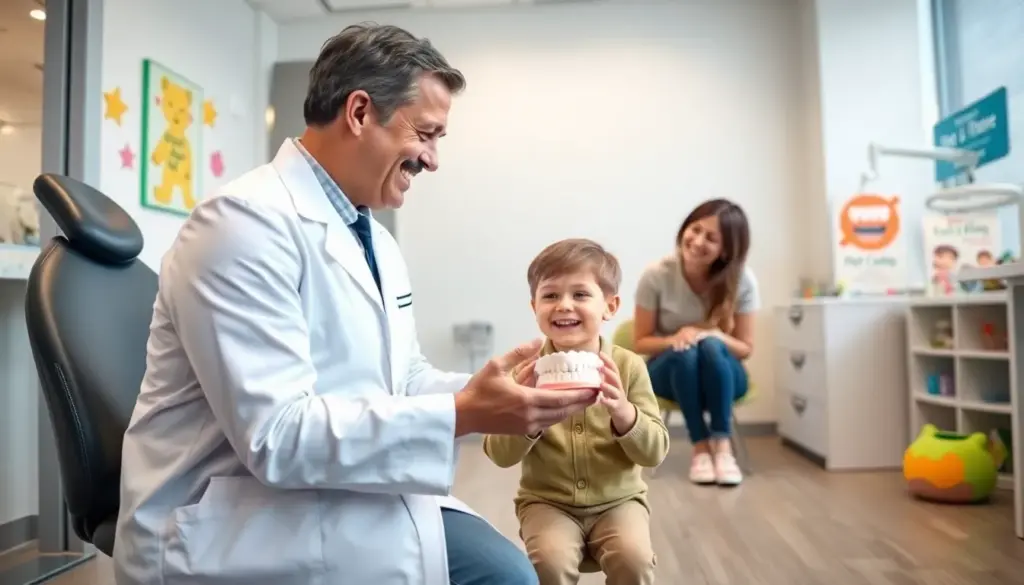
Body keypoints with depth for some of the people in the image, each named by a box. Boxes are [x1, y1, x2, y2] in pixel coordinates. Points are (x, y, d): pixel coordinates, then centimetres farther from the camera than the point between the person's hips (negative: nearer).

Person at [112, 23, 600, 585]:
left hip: (342, 500, 8)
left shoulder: (376, 241, 9)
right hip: (239, 526, -7)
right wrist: (463, 414, -28)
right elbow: (276, 436, -26)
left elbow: (401, 381, 13)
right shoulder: (245, 221, -20)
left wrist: (491, 394, -4)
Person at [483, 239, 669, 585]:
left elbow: (655, 452, -8)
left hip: (618, 500, 1)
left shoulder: (628, 367, -6)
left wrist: (623, 413, -28)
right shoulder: (525, 369, -7)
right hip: (547, 501, 0)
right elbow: (501, 455, -9)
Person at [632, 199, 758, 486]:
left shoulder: (742, 280, -15)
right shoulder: (657, 275, -18)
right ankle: (700, 448, -24)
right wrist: (674, 339, -29)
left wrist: (714, 335, -28)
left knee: (711, 347, -33)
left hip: (721, 375, 1)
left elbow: (745, 348, -7)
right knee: (684, 352, -34)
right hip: (670, 371, 0)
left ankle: (722, 446, -29)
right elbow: (640, 343, -9)